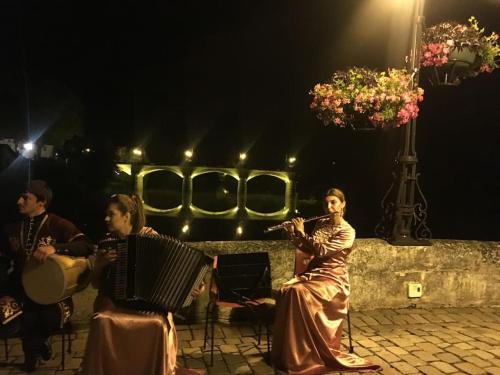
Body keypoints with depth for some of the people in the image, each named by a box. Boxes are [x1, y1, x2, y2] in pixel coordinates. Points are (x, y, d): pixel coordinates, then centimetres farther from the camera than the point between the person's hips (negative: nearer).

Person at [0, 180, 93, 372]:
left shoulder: (58, 225, -7)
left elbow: (87, 246, -20)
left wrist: (55, 248, -32)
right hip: (21, 289, 5)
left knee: (50, 317, -28)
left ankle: (33, 348, 12)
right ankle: (37, 345, 10)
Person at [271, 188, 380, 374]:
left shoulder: (347, 232, -9)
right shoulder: (321, 223, 12)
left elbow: (321, 250, -19)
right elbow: (308, 250, 18)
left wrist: (301, 232, -11)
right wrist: (292, 233, 5)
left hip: (332, 278, -6)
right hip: (311, 272, 6)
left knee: (299, 292, -35)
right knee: (285, 291, -27)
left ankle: (301, 355, -23)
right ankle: (286, 351, -18)